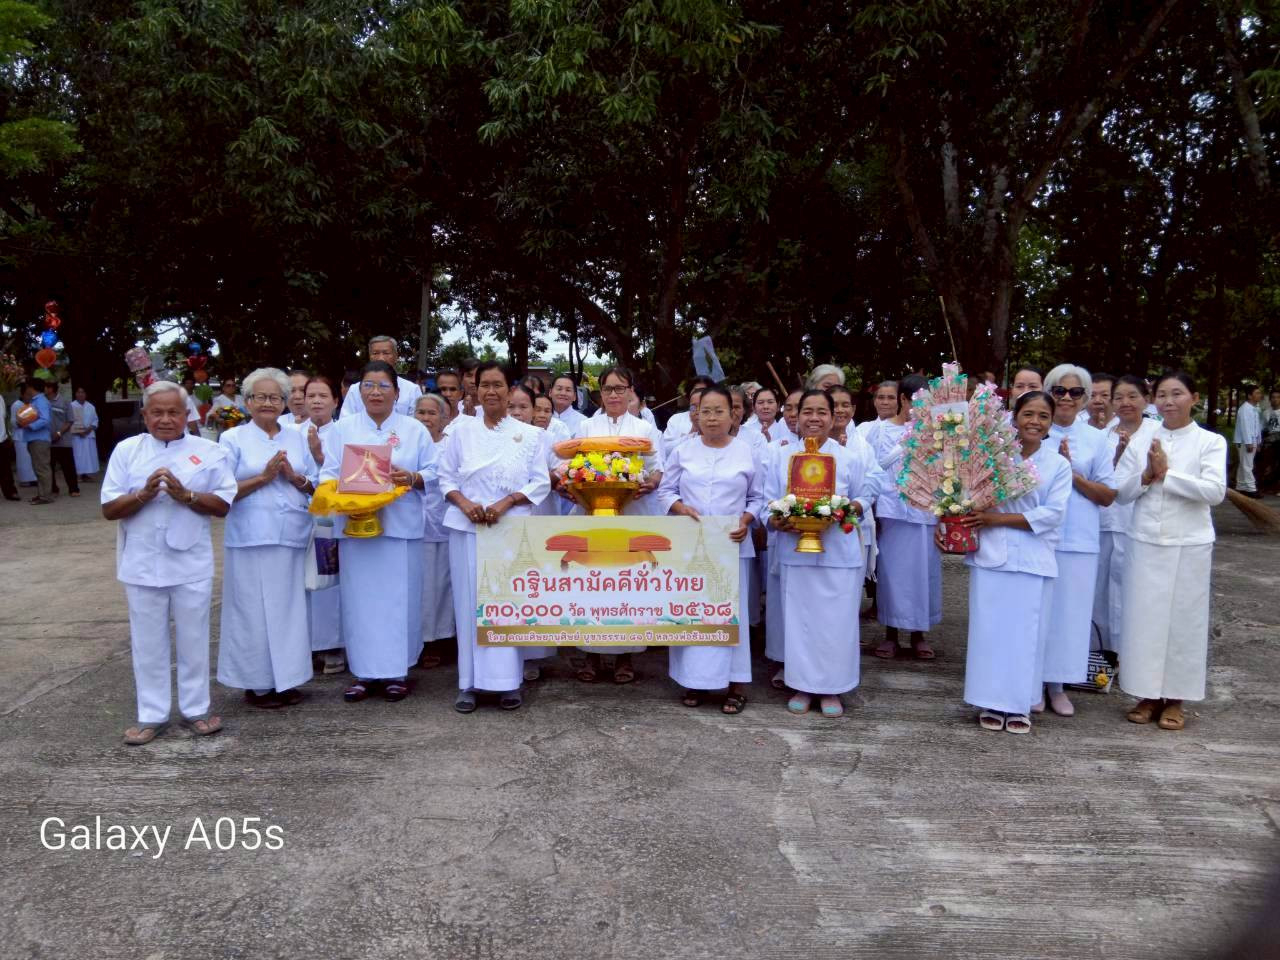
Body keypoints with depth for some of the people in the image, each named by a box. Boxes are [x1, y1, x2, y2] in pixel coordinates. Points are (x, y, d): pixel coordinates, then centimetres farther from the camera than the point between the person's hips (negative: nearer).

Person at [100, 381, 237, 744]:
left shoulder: (209, 451, 1)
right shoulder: (126, 450, 4)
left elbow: (224, 505, -3)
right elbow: (109, 509, 1)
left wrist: (186, 495, -18)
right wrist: (144, 494, -17)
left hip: (191, 564, -1)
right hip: (142, 564, 1)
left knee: (193, 640, 9)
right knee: (147, 643, 10)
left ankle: (196, 708, 22)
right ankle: (151, 715, 22)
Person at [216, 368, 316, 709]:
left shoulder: (297, 438, 14)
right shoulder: (233, 439, 2)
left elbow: (317, 486, 13)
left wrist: (294, 477, -6)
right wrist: (264, 477, -13)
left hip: (292, 537, 4)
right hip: (252, 538, -4)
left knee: (289, 608, 8)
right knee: (254, 610, 0)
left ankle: (285, 680, 19)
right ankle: (256, 684, 12)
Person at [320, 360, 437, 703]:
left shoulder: (415, 430, 7)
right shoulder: (343, 428, 9)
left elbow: (433, 474, 5)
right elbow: (328, 474, 5)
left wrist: (412, 478, -15)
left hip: (400, 527, -1)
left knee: (398, 598, 2)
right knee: (360, 599, 3)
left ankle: (397, 670, 13)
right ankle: (363, 671, 14)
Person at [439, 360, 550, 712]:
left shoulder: (529, 434, 4)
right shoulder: (462, 430, 7)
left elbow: (541, 482, 2)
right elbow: (446, 478, 7)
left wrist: (506, 502, -11)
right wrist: (464, 503, -11)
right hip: (467, 527, 1)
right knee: (470, 602, 2)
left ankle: (508, 681, 9)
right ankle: (469, 682, 10)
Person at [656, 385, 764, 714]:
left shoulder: (746, 452, 3)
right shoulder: (683, 451, 4)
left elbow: (758, 497, 7)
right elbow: (664, 491, 6)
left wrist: (747, 520, -11)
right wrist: (680, 508, -13)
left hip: (732, 544, -1)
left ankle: (735, 682, 9)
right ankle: (695, 680, 14)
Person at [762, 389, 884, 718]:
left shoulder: (850, 457, 2)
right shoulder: (782, 458, 5)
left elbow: (864, 499, 6)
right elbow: (768, 504, 4)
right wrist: (777, 522, -17)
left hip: (838, 553, -1)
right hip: (795, 552, 1)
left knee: (835, 621, 3)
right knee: (798, 619, 6)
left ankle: (832, 688, 17)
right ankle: (801, 685, 20)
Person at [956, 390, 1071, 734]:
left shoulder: (1058, 465, 4)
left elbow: (1052, 514, -6)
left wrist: (998, 518, -12)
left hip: (1034, 561, 0)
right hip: (991, 555, 0)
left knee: (1027, 633, 5)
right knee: (989, 629, 4)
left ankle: (1020, 705, 18)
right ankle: (990, 703, 16)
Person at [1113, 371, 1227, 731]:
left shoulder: (1210, 442, -1)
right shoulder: (1140, 442, 6)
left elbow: (1215, 491, -14)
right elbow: (1120, 492, 4)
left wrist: (1166, 474, -16)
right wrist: (1147, 476, -12)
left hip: (1189, 545, -2)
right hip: (1145, 543, 2)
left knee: (1184, 618, 5)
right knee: (1144, 617, 5)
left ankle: (1175, 699, 18)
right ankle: (1149, 695, 18)